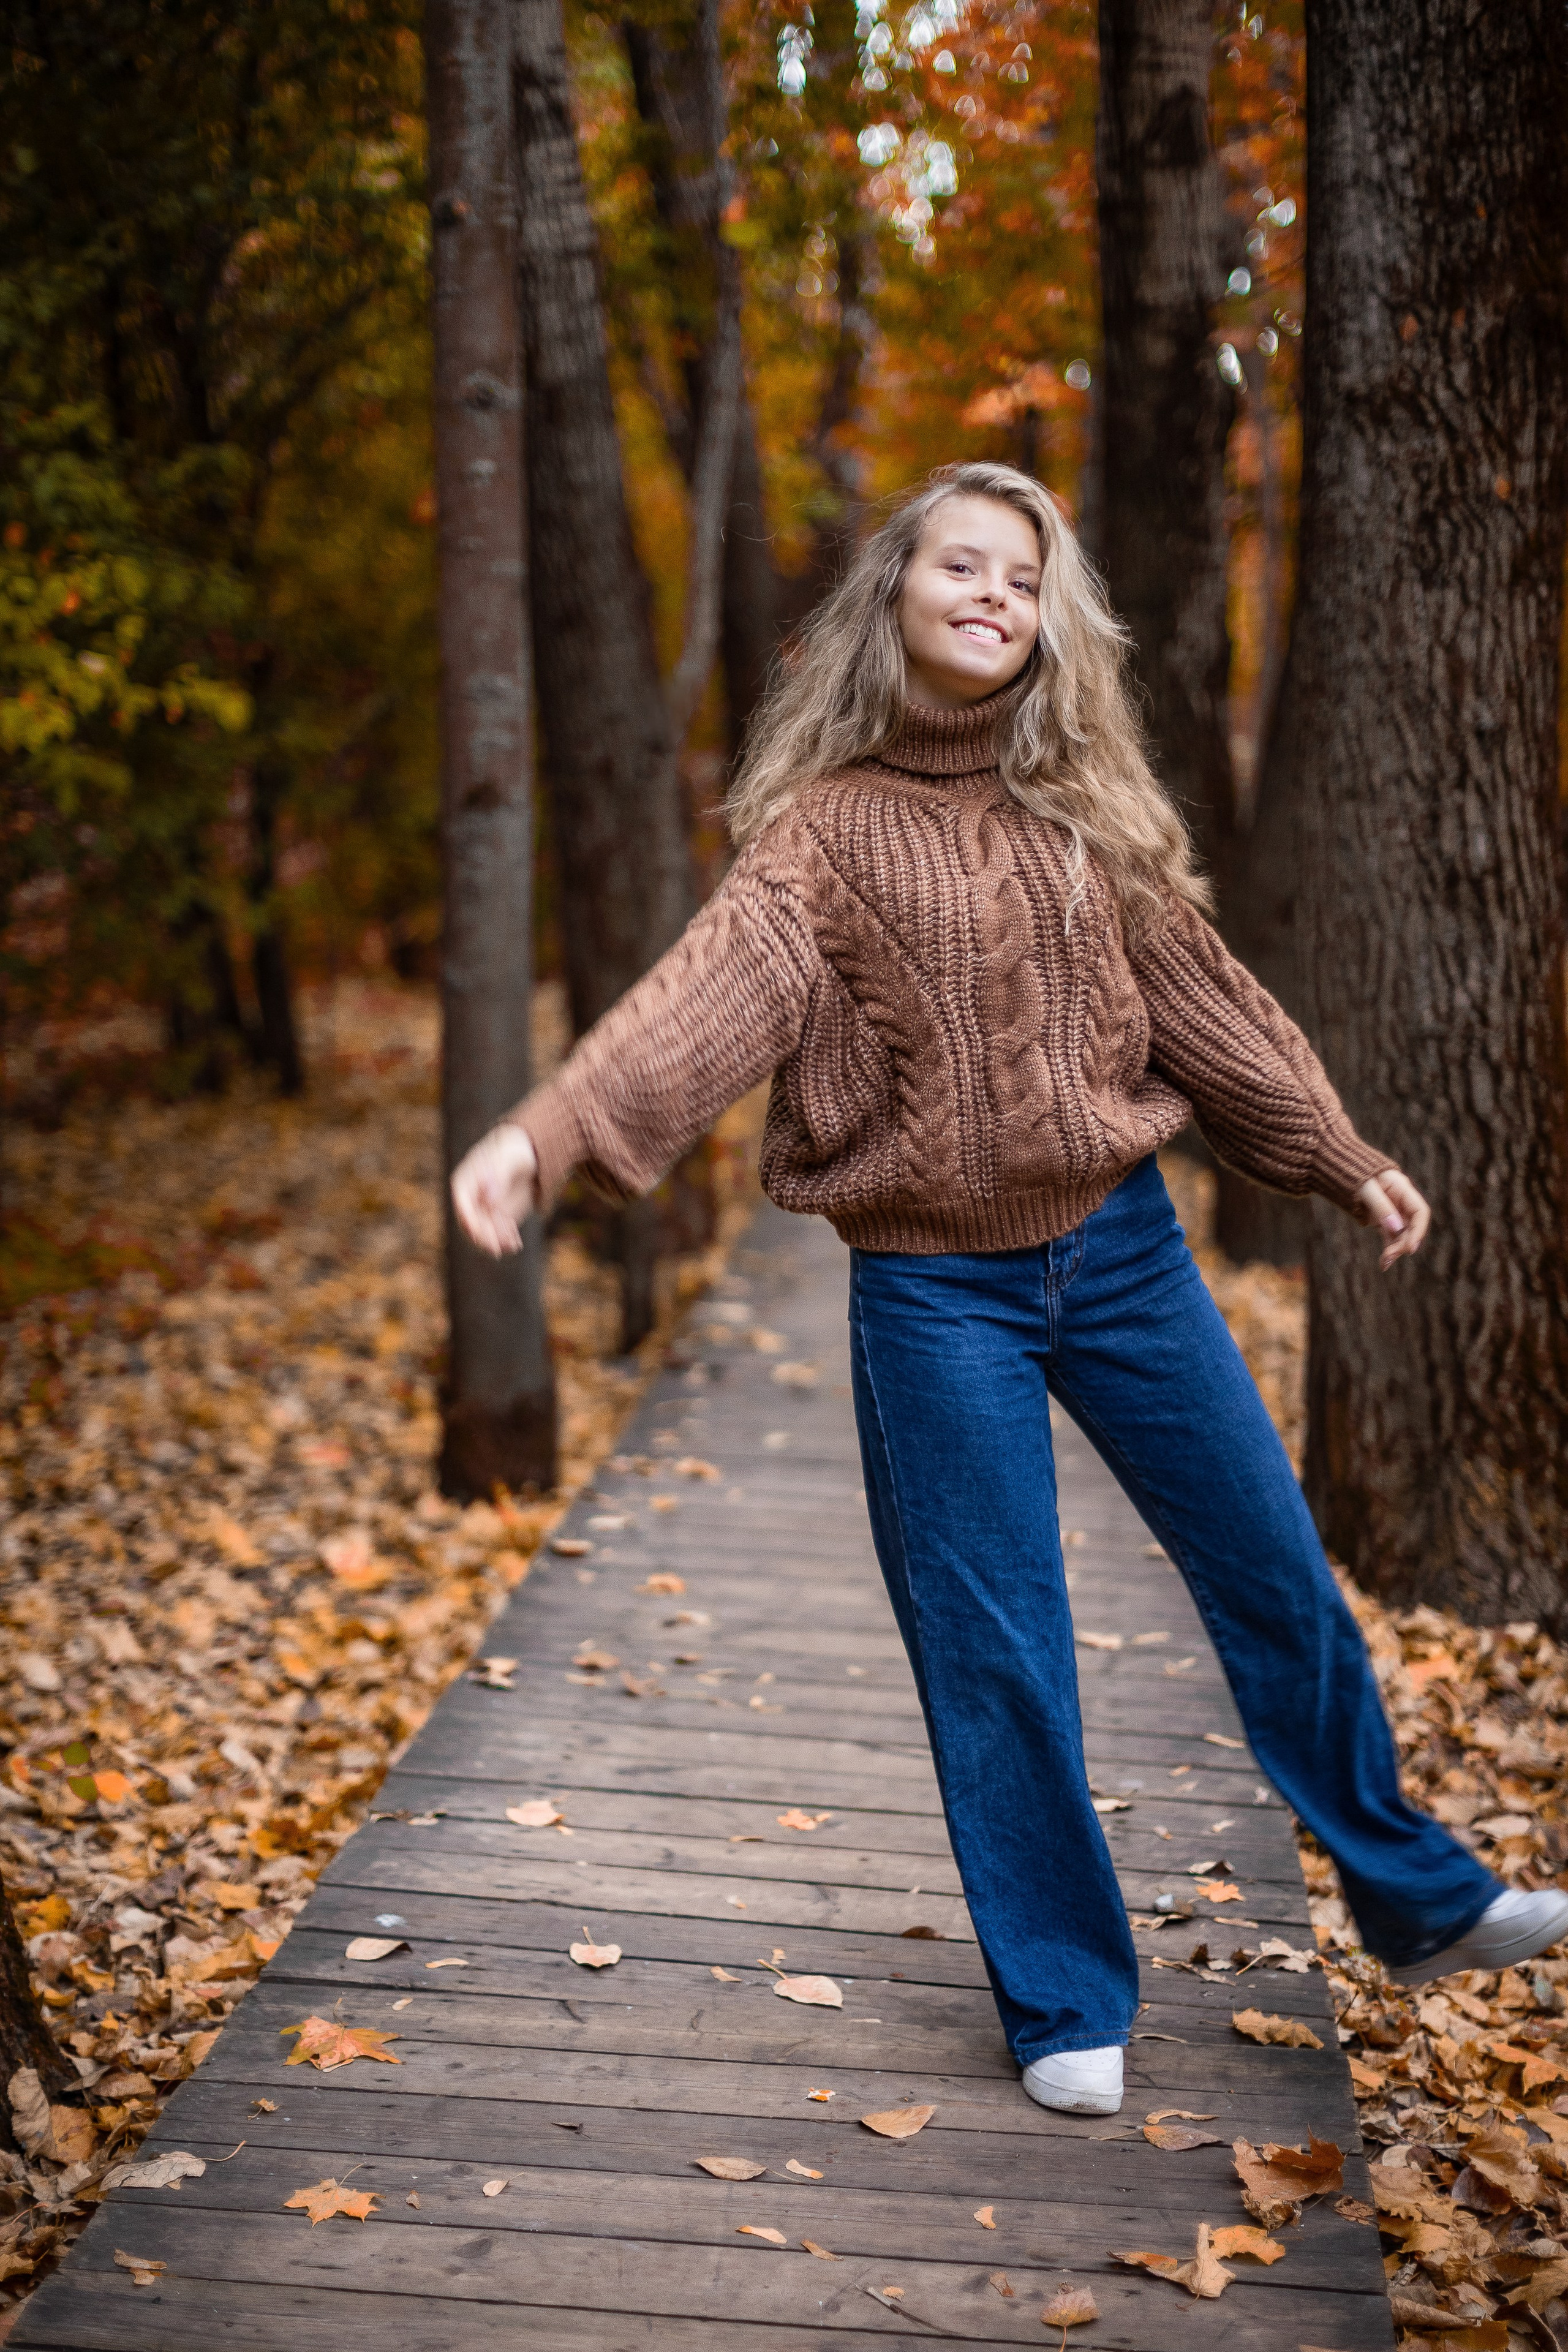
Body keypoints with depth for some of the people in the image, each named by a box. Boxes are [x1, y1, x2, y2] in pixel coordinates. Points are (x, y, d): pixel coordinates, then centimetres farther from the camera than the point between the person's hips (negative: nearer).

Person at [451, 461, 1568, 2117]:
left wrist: (1340, 1157, 17)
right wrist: (548, 1130, -37)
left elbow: (1199, 996, 14)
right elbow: (710, 993, -21)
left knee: (1275, 1577, 12)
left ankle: (1416, 1903, 32)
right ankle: (1067, 2006, 20)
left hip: (1122, 1251, 3)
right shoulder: (826, 826, -5)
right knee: (994, 1658, 3)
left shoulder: (1088, 804, 6)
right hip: (935, 1293, -3)